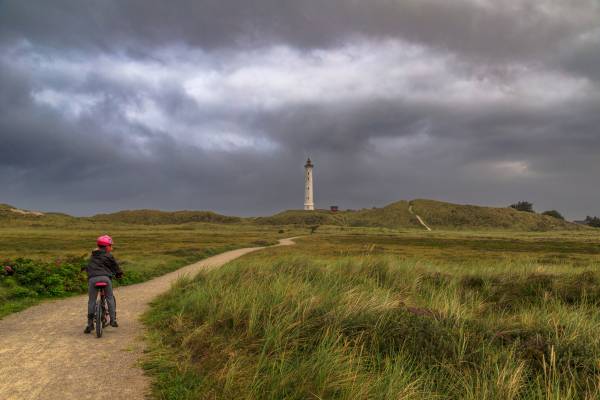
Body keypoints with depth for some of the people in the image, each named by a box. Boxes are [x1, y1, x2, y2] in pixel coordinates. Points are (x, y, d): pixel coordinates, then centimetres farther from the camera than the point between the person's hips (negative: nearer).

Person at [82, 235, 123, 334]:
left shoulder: (93, 256, 25)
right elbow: (115, 265, 12)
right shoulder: (108, 256, 9)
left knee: (91, 301, 9)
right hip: (105, 277, -3)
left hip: (92, 278, 3)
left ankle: (90, 324, 8)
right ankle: (113, 319, 6)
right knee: (110, 298, 11)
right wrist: (119, 273, 29)